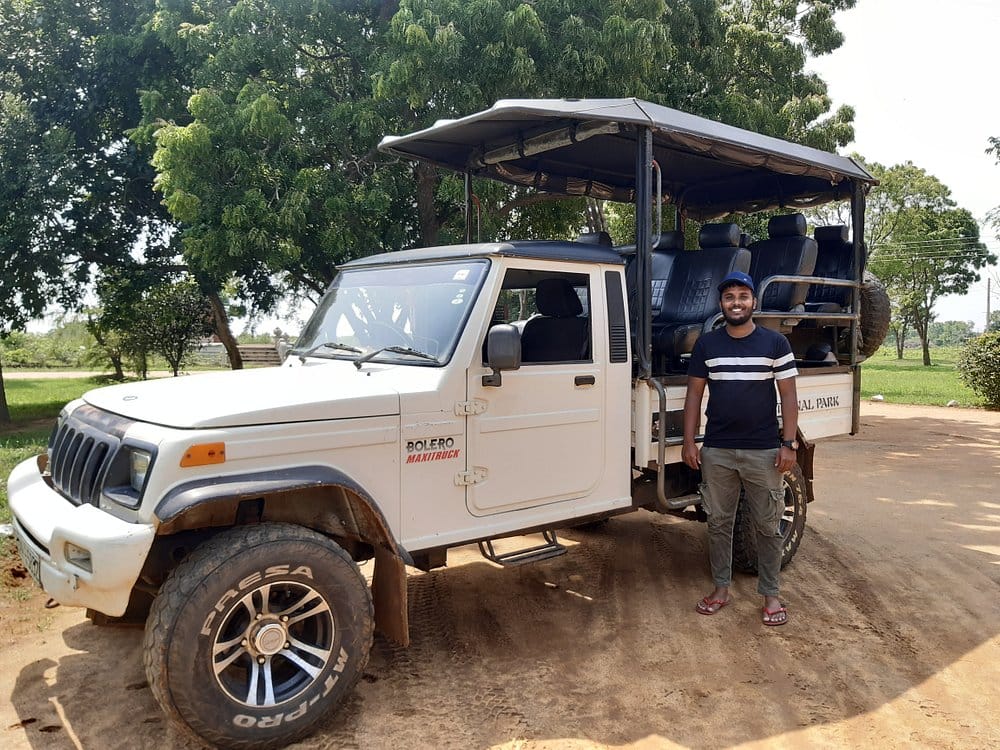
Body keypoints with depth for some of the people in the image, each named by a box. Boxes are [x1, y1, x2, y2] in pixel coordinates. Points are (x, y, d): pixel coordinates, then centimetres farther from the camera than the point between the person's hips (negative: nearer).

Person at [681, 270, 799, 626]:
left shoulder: (775, 343, -1)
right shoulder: (706, 344, 4)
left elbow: (788, 396, 0)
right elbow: (694, 393, 6)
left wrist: (789, 443, -7)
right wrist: (689, 441, 0)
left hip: (764, 451, -2)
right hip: (716, 451, 2)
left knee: (767, 527, 7)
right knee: (718, 523, 11)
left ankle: (771, 595, 21)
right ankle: (721, 588, 26)